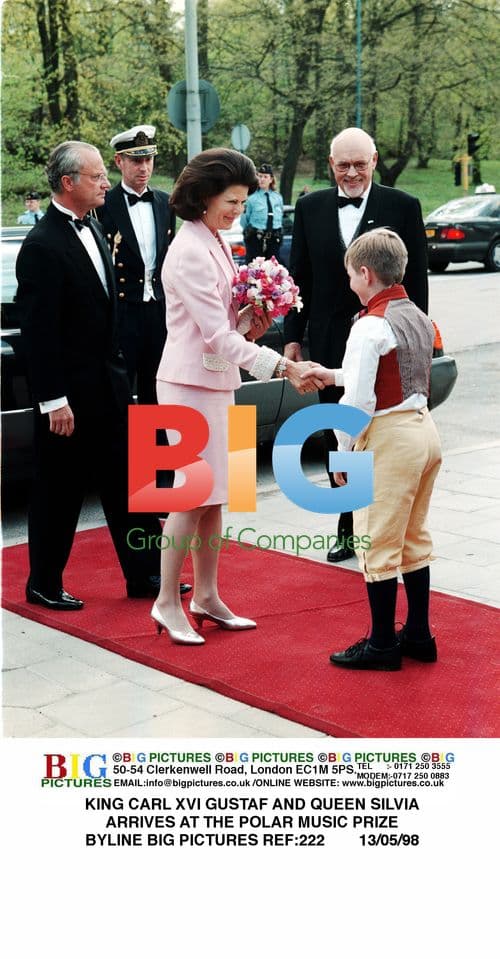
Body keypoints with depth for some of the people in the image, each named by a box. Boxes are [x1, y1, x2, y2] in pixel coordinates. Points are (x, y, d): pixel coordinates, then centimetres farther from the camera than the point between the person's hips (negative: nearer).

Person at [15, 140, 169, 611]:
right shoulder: (42, 246, -18)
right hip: (69, 392, -8)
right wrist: (55, 401, -20)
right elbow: (39, 332, -20)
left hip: (107, 383, 8)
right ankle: (44, 584, 20)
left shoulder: (91, 229, 9)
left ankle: (145, 573, 23)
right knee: (59, 490, 5)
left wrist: (116, 369, 16)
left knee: (125, 482, 13)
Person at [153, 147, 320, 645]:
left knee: (214, 494, 11)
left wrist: (249, 321, -3)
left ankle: (206, 598, 20)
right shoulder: (189, 252, -17)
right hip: (191, 383, -9)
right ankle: (167, 604, 6)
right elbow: (216, 335, -21)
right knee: (195, 495, -5)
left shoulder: (214, 242, 13)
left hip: (216, 380, 9)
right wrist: (280, 365, -23)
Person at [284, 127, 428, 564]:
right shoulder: (310, 208, 6)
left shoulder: (403, 207, -2)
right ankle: (348, 530, 22)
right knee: (337, 438, 11)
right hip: (330, 342, 3)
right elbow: (299, 277, 8)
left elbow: (416, 279, -2)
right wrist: (293, 336, 4)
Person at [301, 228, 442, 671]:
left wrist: (342, 455, -8)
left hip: (389, 438, -9)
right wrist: (333, 375, 24)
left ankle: (382, 644, 10)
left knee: (377, 542, 1)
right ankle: (419, 635, 25)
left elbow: (358, 401, -19)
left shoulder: (370, 327, -17)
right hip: (424, 430, 9)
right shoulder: (419, 318, 10)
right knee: (414, 538, 17)